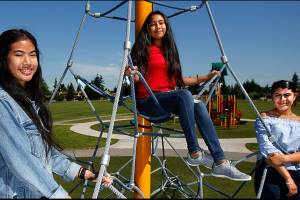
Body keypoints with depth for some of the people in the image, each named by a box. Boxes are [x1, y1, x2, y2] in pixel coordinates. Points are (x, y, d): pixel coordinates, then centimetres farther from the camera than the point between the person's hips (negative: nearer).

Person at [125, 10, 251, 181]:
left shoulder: (170, 50, 19)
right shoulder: (142, 48, 3)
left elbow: (178, 80, 18)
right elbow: (138, 78, -5)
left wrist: (205, 78, 17)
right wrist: (131, 74, -28)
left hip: (169, 98, 5)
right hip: (148, 100, -5)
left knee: (199, 105, -24)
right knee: (185, 95, -33)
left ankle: (220, 162, -26)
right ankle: (194, 153, -26)